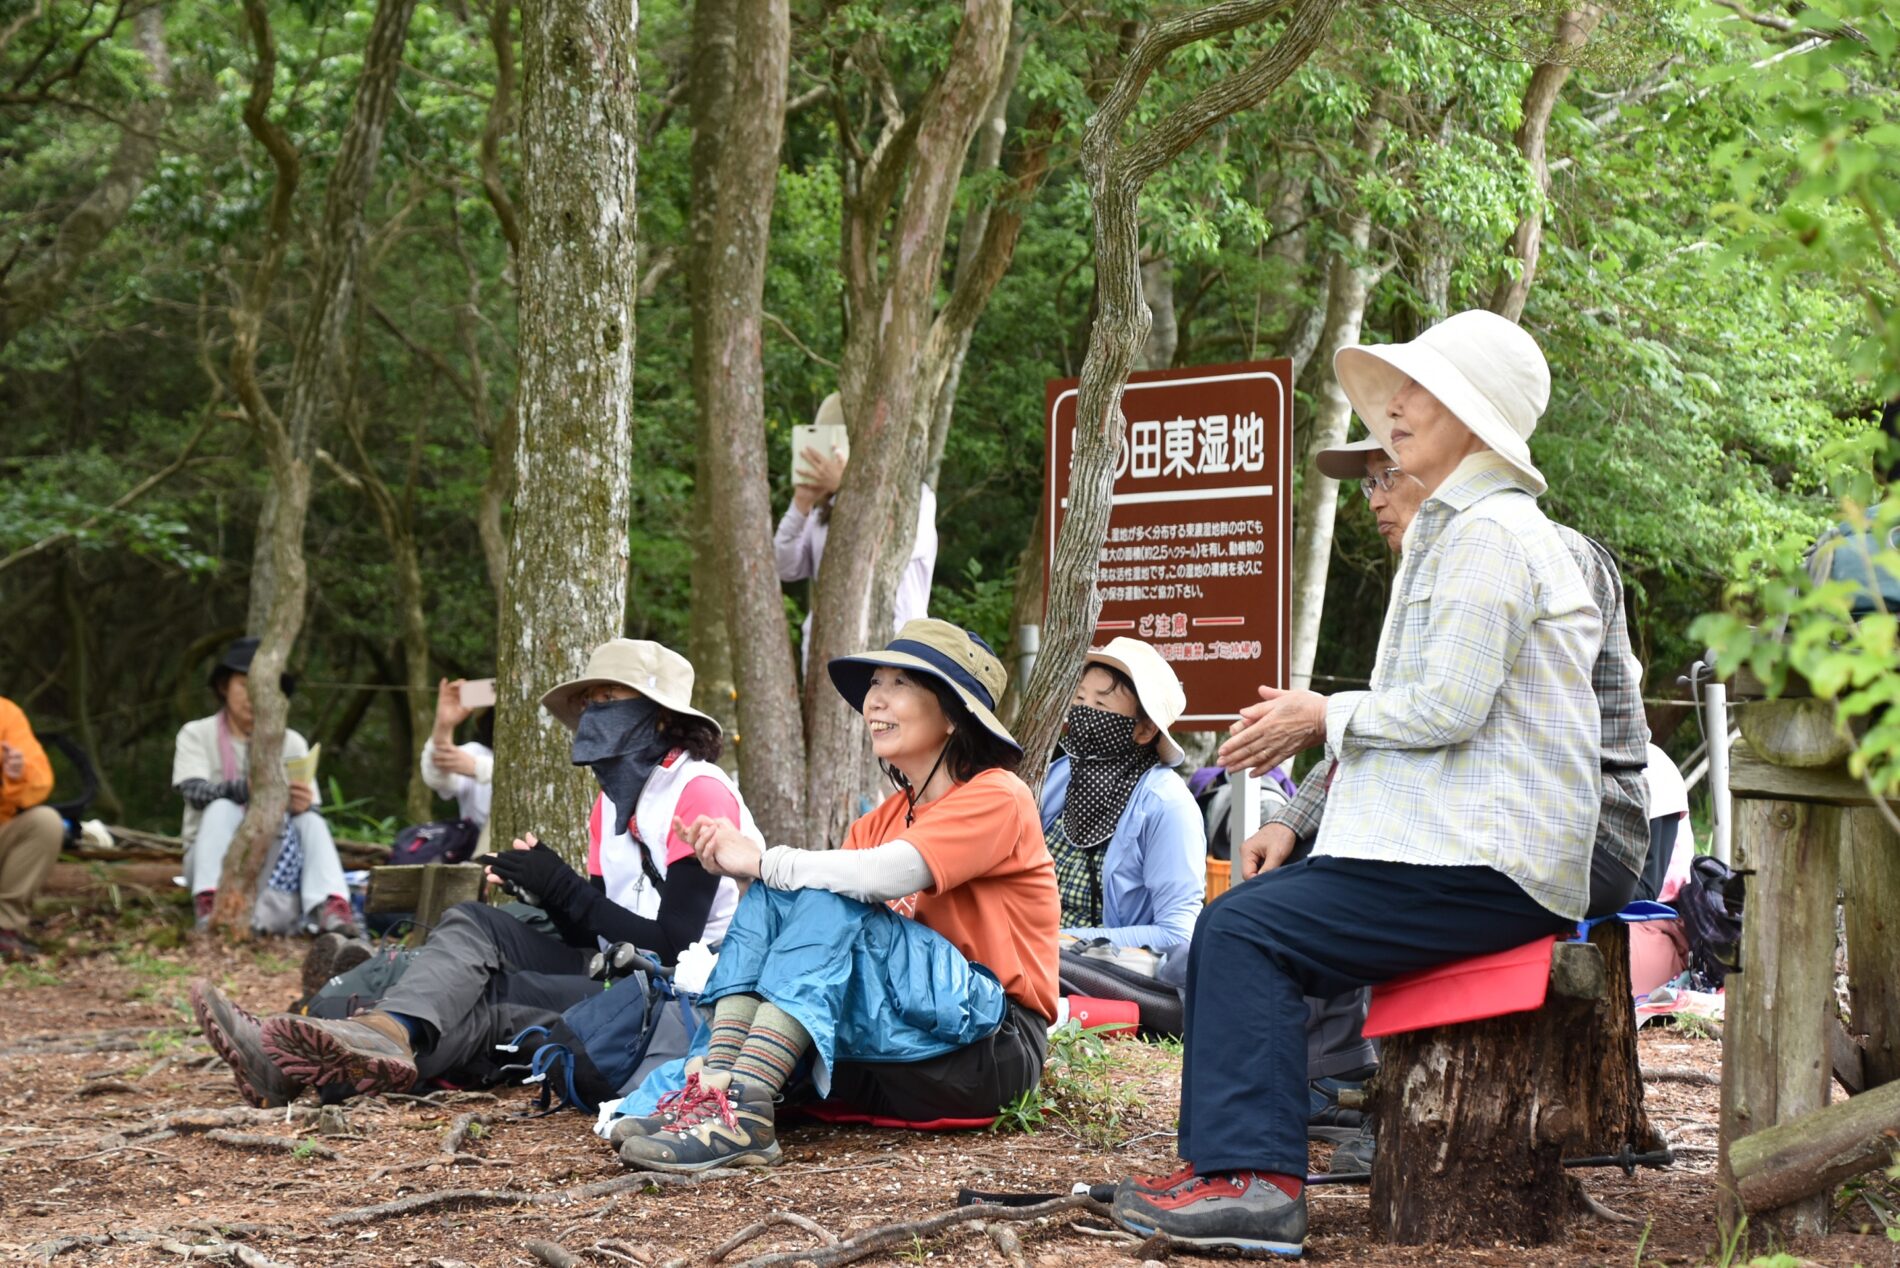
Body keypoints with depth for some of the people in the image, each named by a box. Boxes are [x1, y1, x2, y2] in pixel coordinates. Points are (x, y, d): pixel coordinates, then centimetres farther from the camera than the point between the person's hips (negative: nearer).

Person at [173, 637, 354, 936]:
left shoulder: (292, 743, 9)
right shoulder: (197, 735, 2)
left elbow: (310, 807, 0)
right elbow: (194, 791, -16)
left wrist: (304, 805, -27)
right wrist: (245, 788, -37)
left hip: (275, 858, 2)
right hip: (214, 861, -2)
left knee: (310, 820, -26)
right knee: (223, 808, -29)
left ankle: (332, 911, -51)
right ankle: (211, 906, -49)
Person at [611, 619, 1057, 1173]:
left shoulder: (997, 797, -8)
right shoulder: (885, 818, 15)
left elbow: (887, 875, -25)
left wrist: (760, 860, -17)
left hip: (992, 1044, -7)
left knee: (828, 903, -26)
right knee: (772, 894, -11)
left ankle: (744, 1111, -38)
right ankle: (714, 1086, -28)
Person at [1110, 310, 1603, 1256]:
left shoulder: (1490, 532, -13)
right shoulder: (1455, 529, 23)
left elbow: (1449, 705, -20)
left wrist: (1327, 717, -6)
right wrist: (1317, 724, 12)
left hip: (1486, 864, -11)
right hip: (1450, 840, 11)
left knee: (1246, 932, -17)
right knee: (1235, 918, 6)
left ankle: (1254, 1180, -19)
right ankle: (1221, 1159, 8)